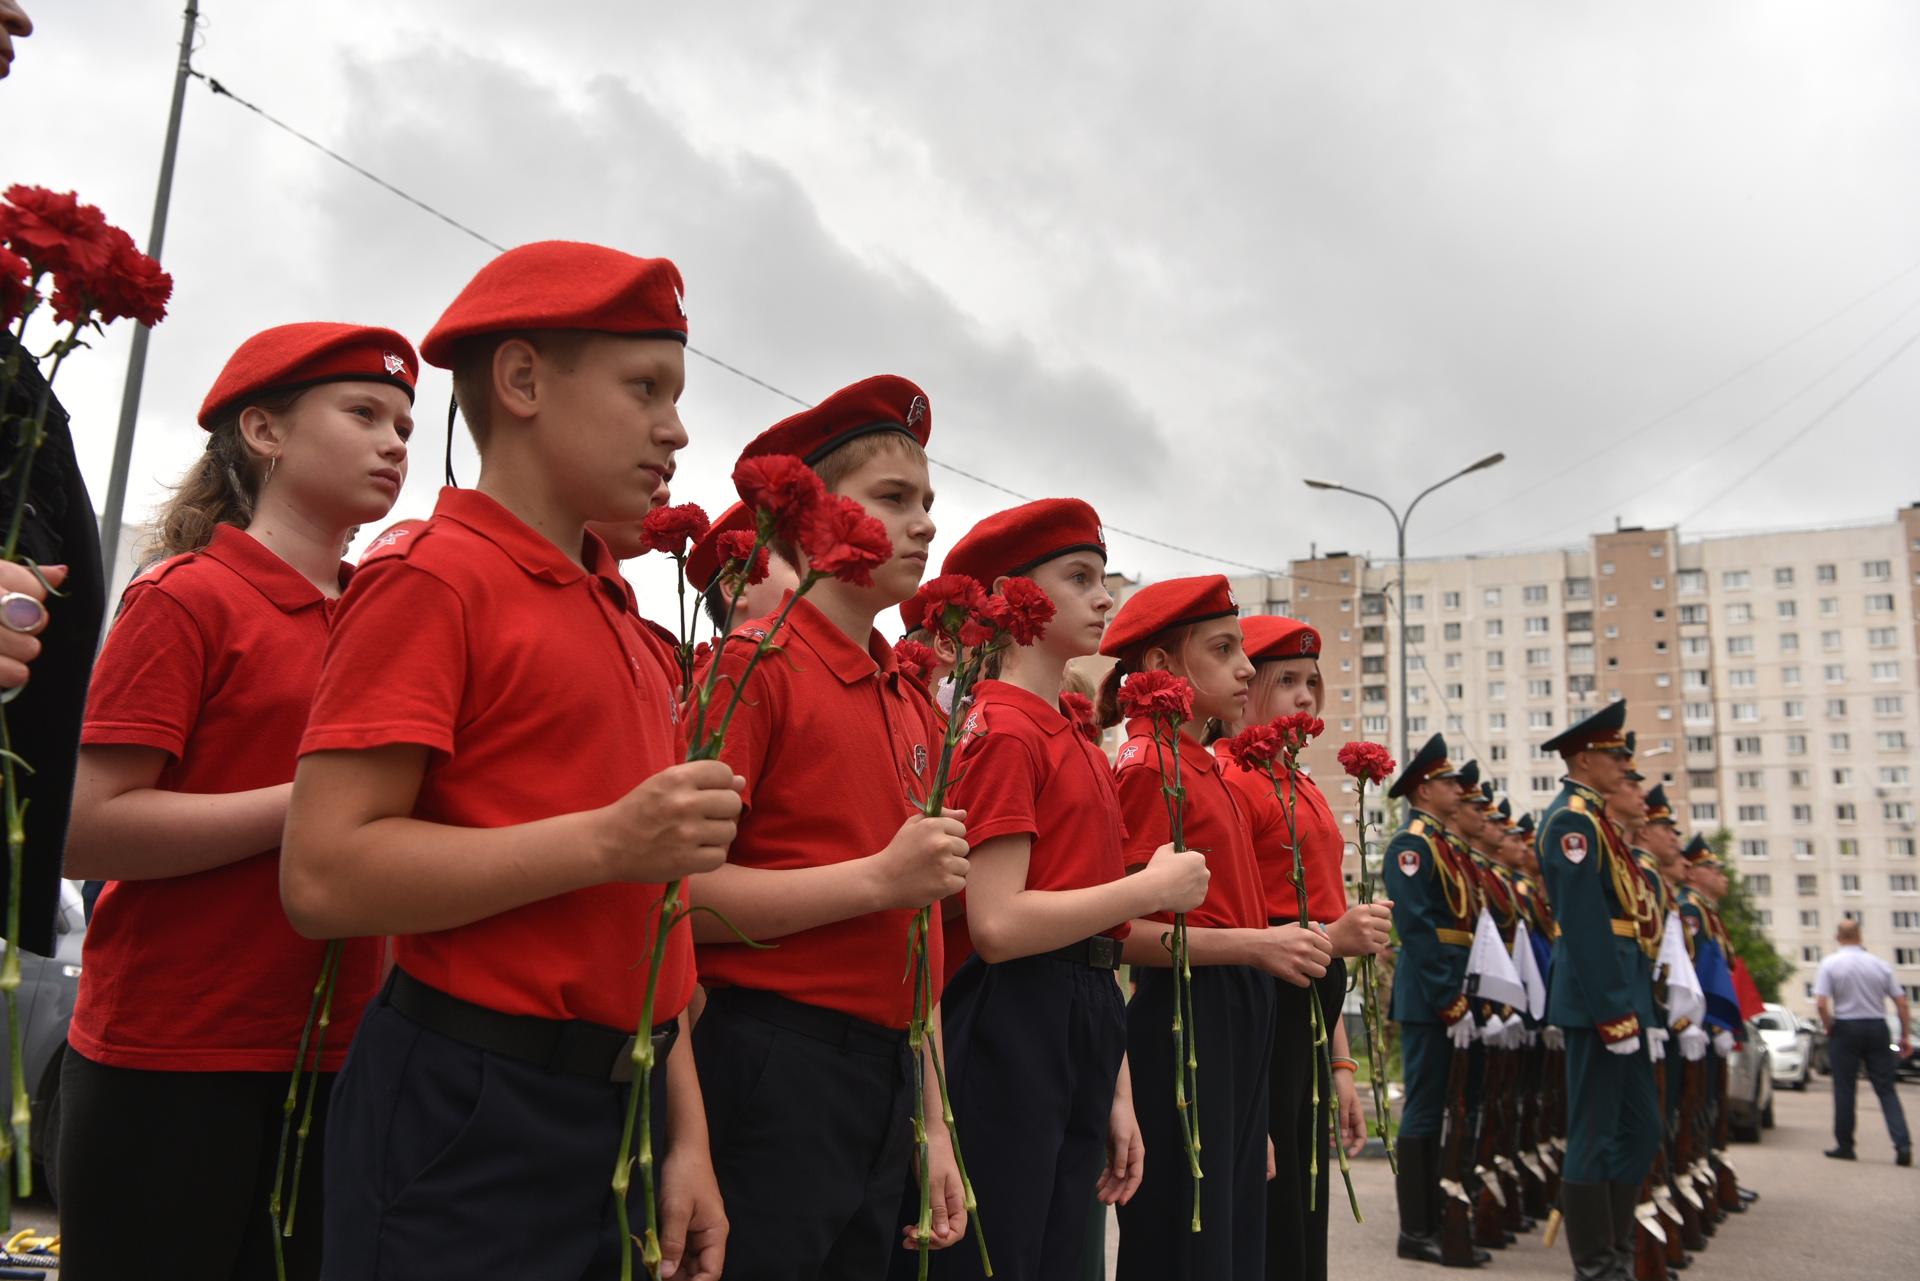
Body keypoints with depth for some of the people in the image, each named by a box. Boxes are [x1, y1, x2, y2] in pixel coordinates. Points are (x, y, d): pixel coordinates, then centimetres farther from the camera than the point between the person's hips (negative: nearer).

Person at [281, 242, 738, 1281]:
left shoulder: (614, 619, 12)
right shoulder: (433, 577, -10)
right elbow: (323, 877, -18)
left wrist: (685, 1136, 11)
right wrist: (609, 842, -23)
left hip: (622, 1115, 7)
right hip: (471, 1119, -7)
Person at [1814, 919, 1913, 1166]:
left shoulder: (1830, 964, -7)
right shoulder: (1880, 964, 3)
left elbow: (1821, 1003, -15)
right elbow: (1902, 1002, 3)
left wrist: (1829, 1027, 1)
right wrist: (1906, 1036, 10)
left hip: (1846, 1028, -3)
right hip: (1877, 1027, 3)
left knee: (1844, 1089, 5)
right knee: (1886, 1090, 7)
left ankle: (1844, 1146, 10)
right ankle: (1903, 1144, -5)